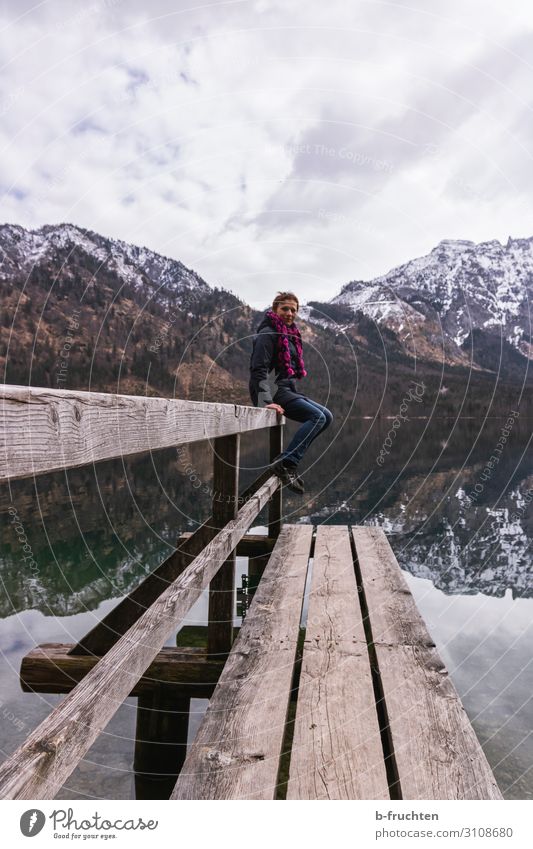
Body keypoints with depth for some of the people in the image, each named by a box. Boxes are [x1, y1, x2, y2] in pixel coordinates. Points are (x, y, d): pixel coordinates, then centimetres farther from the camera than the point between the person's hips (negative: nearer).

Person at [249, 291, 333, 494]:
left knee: (327, 417, 5)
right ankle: (285, 464, -29)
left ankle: (288, 460, -2)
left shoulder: (290, 334, 19)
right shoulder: (268, 333, -10)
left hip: (288, 390, 10)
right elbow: (259, 369, -19)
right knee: (317, 417, -23)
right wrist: (266, 400, -30)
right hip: (274, 392, -10)